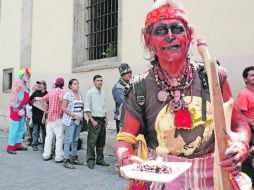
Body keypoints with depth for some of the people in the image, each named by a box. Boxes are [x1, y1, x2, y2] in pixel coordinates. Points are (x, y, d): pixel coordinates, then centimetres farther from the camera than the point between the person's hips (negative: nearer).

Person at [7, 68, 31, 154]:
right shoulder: (17, 83, -11)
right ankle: (10, 147, 2)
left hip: (22, 109, 9)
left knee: (21, 128, 12)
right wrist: (17, 109, -20)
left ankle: (17, 144, 22)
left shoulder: (25, 86, 16)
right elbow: (13, 97, -18)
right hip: (16, 109, -9)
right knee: (14, 129, -5)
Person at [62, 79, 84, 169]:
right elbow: (63, 108, -11)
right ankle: (66, 160, 0)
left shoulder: (80, 94, 12)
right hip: (70, 121, -6)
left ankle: (74, 157, 24)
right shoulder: (68, 94, -7)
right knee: (69, 140, -6)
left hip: (79, 121, 7)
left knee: (75, 140, 13)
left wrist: (81, 116, 6)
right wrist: (74, 115, -16)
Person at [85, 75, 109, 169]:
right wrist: (92, 121, -14)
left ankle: (100, 160, 22)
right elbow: (87, 108, -10)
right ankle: (90, 161, 7)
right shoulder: (90, 92, -6)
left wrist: (105, 118, 9)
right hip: (94, 120, -6)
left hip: (102, 120, 6)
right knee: (92, 141, -4)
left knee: (101, 142, 11)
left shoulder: (103, 93, 12)